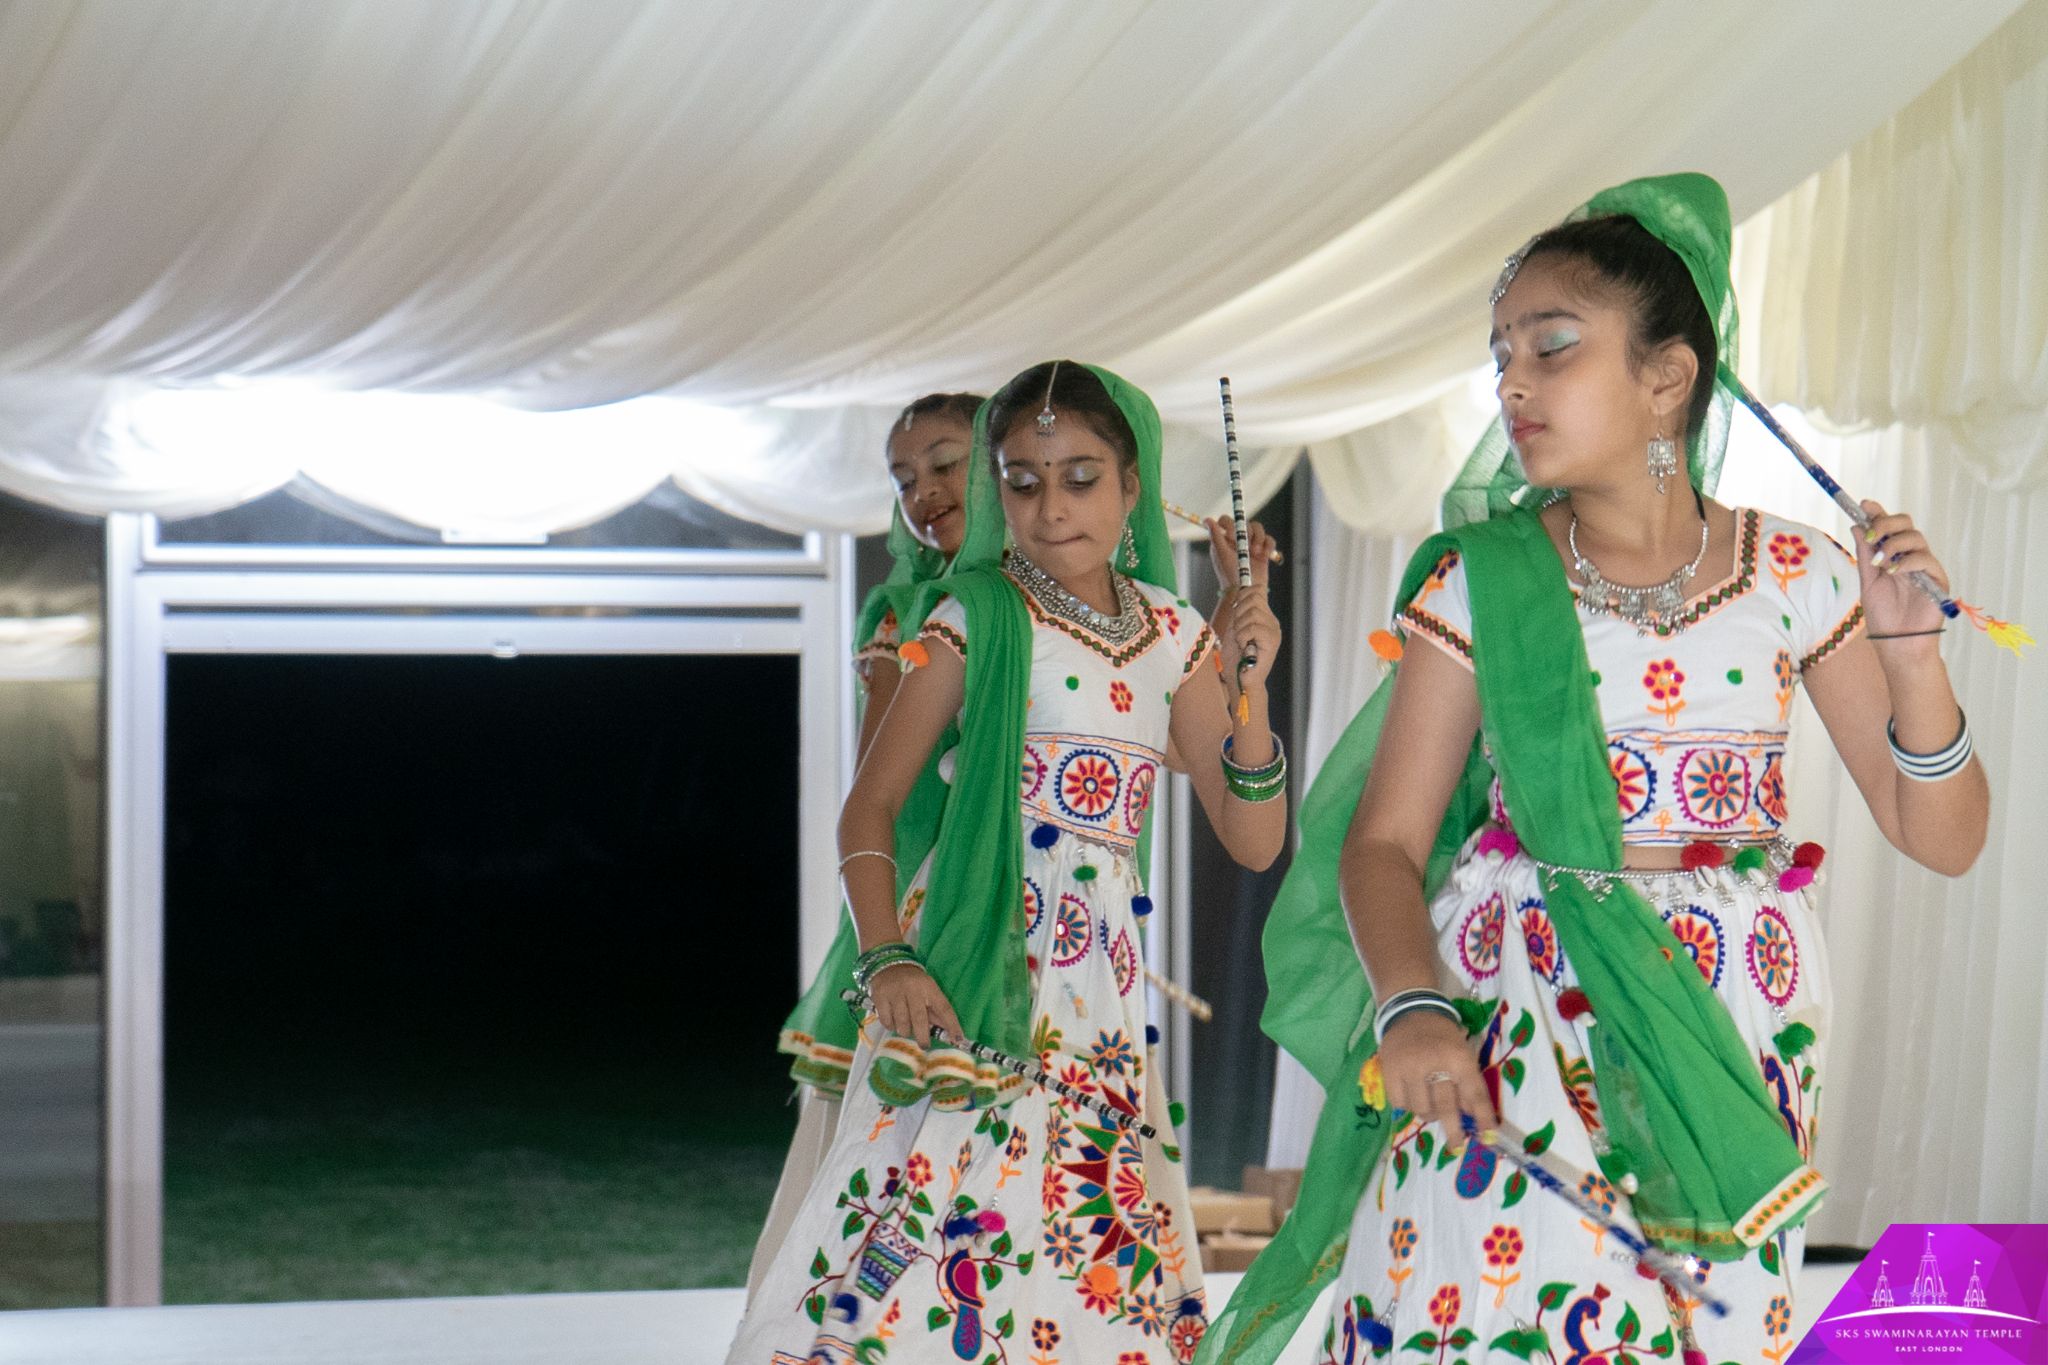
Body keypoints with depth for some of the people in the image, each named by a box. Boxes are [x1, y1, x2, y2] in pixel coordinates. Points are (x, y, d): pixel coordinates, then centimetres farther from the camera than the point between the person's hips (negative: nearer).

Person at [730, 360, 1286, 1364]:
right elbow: (871, 805, -3)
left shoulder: (1174, 638, 9)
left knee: (1103, 1271, 2)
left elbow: (1254, 842, 8)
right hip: (966, 978, -4)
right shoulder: (976, 619, -2)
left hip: (1098, 990, 4)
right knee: (918, 1264, -14)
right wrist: (887, 960, -17)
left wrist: (1246, 690, -5)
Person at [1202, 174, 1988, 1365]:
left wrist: (1911, 651, -12)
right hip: (1515, 1021, -1)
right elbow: (1386, 839, -2)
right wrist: (1413, 1007, -20)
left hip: (1730, 1039, 1)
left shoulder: (1795, 579, 1)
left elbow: (1943, 840, 4)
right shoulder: (1481, 581, 0)